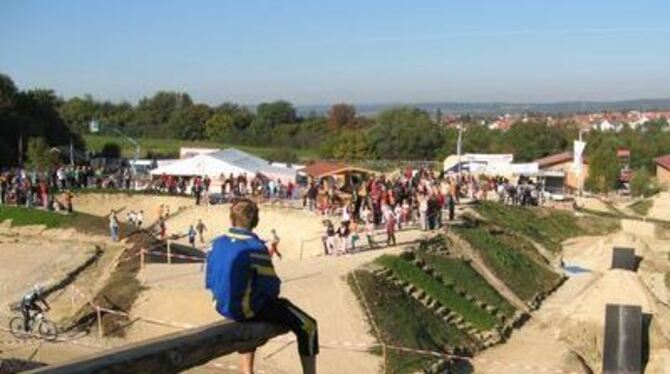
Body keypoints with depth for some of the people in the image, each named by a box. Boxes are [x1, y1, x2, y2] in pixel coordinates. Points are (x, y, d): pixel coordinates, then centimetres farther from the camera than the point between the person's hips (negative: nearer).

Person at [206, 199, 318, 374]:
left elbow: (209, 282, 5)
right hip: (248, 309, -7)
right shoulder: (255, 248, -21)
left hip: (223, 307, 7)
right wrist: (276, 286, 5)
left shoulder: (217, 243, -3)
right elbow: (271, 288, -18)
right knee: (308, 326, 5)